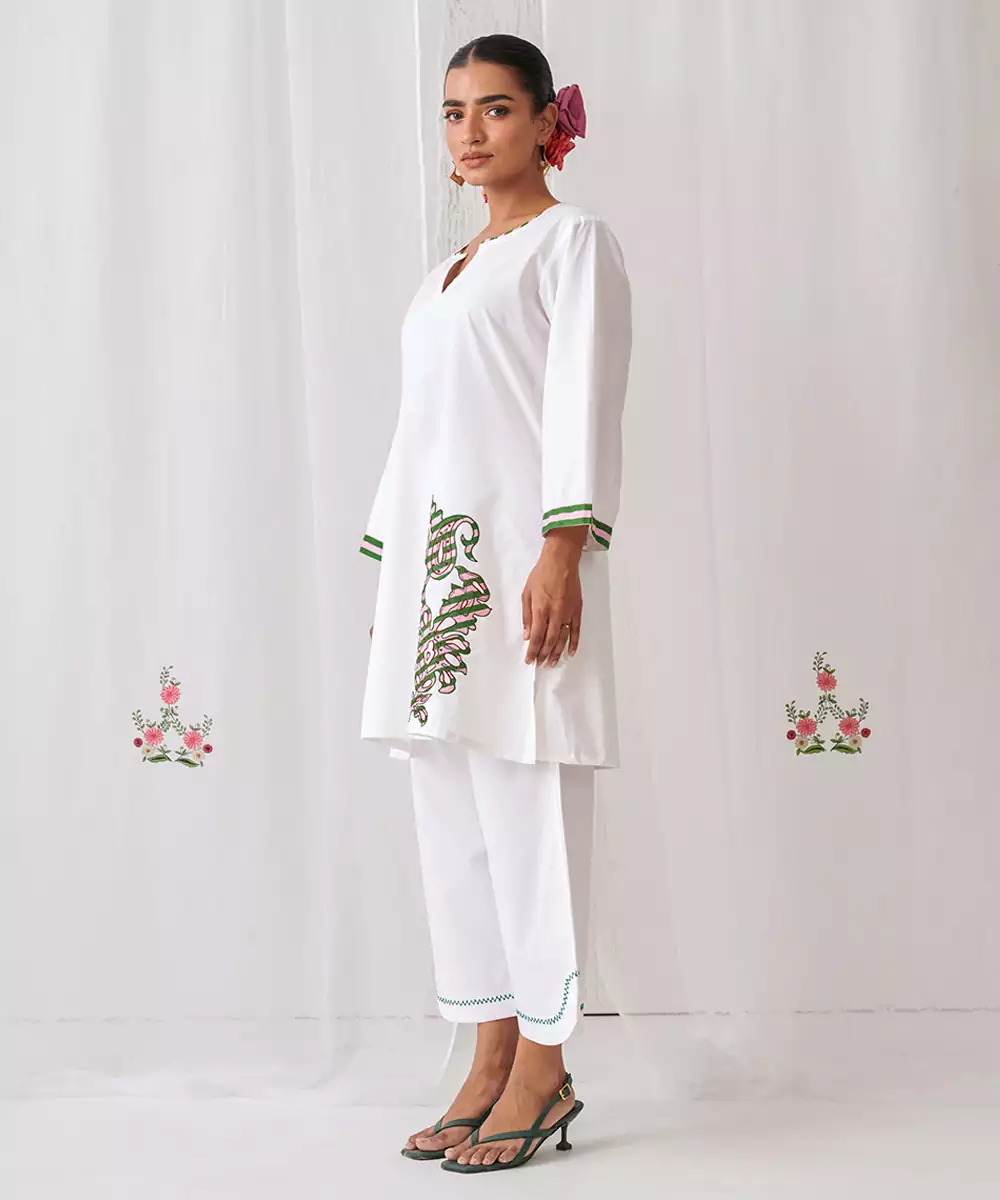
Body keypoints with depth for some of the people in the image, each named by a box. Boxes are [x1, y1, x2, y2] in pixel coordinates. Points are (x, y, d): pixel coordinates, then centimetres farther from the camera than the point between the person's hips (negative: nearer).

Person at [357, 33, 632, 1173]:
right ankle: (490, 1063, 13)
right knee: (451, 820, 6)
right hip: (432, 562, 8)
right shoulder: (449, 270, 23)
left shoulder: (573, 241, 2)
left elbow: (583, 405, -9)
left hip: (518, 554, -8)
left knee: (527, 812, -6)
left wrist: (563, 553, -19)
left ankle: (542, 1071, 3)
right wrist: (389, 575, 17)